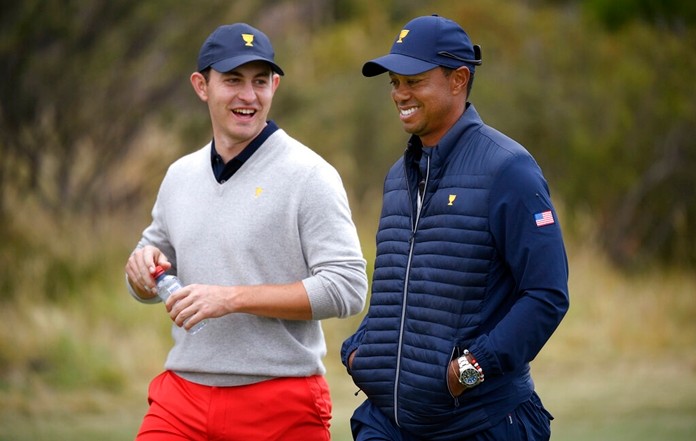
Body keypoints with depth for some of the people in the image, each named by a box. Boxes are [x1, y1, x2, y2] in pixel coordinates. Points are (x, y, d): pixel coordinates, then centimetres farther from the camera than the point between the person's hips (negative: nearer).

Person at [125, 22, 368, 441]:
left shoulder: (309, 176, -6)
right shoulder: (181, 176, 13)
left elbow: (346, 288, -14)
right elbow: (149, 289, 24)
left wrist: (233, 297, -17)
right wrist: (143, 266, 0)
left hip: (280, 403, -4)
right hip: (182, 397, 4)